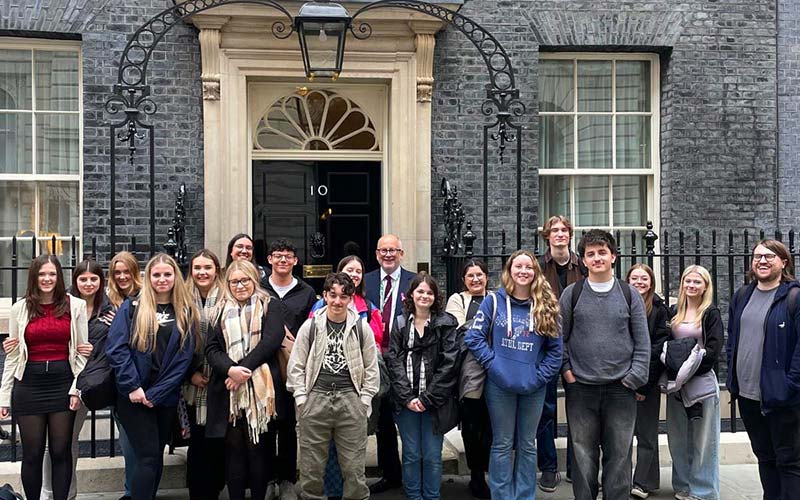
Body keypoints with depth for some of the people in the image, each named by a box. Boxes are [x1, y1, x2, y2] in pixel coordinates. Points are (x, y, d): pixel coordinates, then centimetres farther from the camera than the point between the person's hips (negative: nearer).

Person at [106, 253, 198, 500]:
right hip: (133, 395, -3)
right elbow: (116, 348, -8)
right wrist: (132, 387, -15)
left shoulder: (186, 313, 4)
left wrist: (155, 394, -10)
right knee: (149, 456, -7)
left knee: (156, 456, 11)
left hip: (166, 397, 3)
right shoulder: (131, 307, 0)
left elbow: (183, 358, -2)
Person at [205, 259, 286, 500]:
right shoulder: (222, 311, 16)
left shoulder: (269, 306, 8)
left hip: (260, 389, -2)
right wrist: (230, 369, -14)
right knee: (233, 449, 4)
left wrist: (244, 368, -15)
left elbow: (272, 339, -7)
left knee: (258, 448, 2)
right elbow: (211, 347, 6)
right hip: (228, 390, 2)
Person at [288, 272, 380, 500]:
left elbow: (371, 368, 7)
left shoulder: (361, 327, 3)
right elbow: (296, 366, 6)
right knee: (311, 466, 7)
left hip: (351, 400, 0)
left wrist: (364, 400, 2)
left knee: (354, 467, 3)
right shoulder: (310, 326, 3)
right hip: (315, 399, 1)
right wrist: (301, 398, 0)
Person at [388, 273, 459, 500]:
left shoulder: (446, 323, 0)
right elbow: (394, 361, 1)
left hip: (435, 402, -2)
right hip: (406, 402, 2)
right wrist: (407, 397, -9)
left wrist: (427, 398, -11)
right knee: (411, 455, 8)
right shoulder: (400, 323, 7)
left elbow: (448, 364, -7)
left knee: (432, 456, 4)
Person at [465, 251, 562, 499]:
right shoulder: (494, 301, -2)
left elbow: (555, 348, 3)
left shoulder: (546, 306, 2)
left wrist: (541, 376, -7)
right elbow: (474, 336, -5)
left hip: (533, 387, 2)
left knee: (527, 445, 13)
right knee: (502, 445, 8)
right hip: (500, 385, -2)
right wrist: (492, 363, -13)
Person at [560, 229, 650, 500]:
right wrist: (567, 371, -3)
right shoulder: (571, 294, 2)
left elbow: (642, 342, 3)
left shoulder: (630, 294, 4)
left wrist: (634, 377, -4)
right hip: (581, 389, 0)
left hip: (621, 389, 0)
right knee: (583, 455, 7)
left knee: (619, 455, 5)